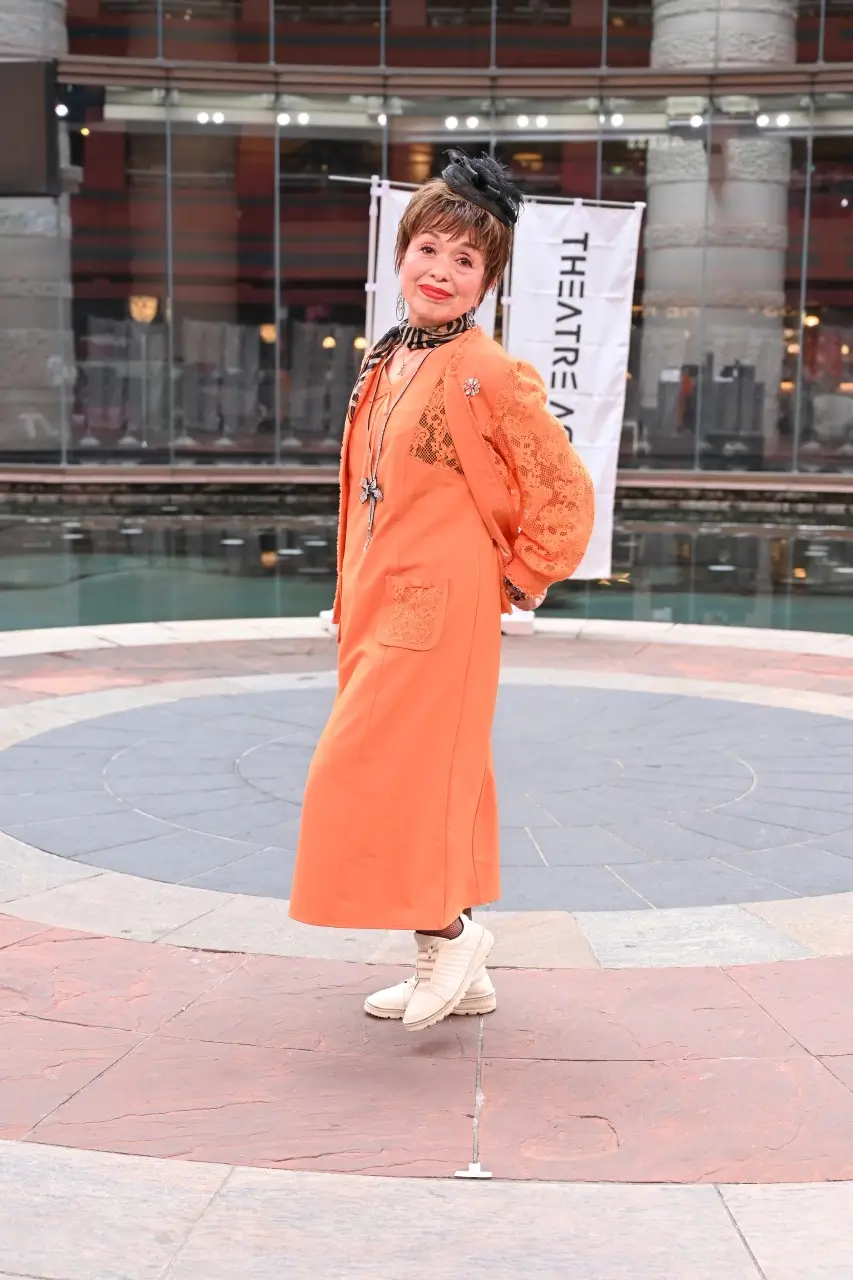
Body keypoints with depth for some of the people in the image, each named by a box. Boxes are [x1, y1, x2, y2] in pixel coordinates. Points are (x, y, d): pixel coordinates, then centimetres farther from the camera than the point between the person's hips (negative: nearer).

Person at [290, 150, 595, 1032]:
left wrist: (520, 581, -6)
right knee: (426, 777, 13)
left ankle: (449, 933, 10)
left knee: (380, 771, -9)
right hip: (380, 609, 8)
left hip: (441, 613, -8)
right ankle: (457, 972, 25)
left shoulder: (489, 375, -12)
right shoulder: (382, 366, 11)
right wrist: (354, 604, 16)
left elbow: (563, 492, -10)